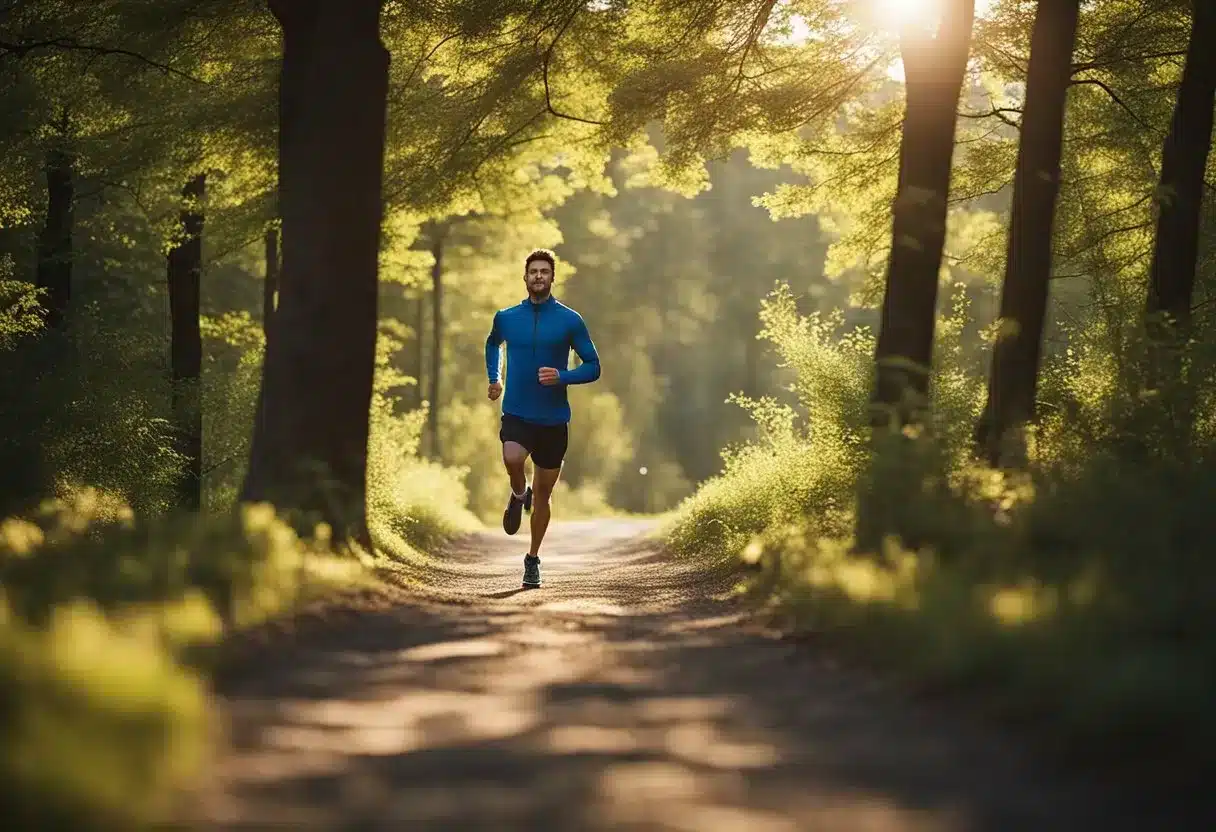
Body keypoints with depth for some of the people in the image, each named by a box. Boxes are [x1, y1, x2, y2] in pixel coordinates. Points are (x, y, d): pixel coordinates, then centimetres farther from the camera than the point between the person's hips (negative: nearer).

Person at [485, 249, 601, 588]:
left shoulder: (570, 321, -3)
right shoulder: (506, 317, 3)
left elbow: (593, 367, 1)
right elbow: (493, 343, 27)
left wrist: (562, 377, -16)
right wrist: (493, 379, 14)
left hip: (553, 418, 0)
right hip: (516, 413, 0)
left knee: (542, 496, 8)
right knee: (512, 459, -33)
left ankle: (533, 560, 27)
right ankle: (519, 495, 2)